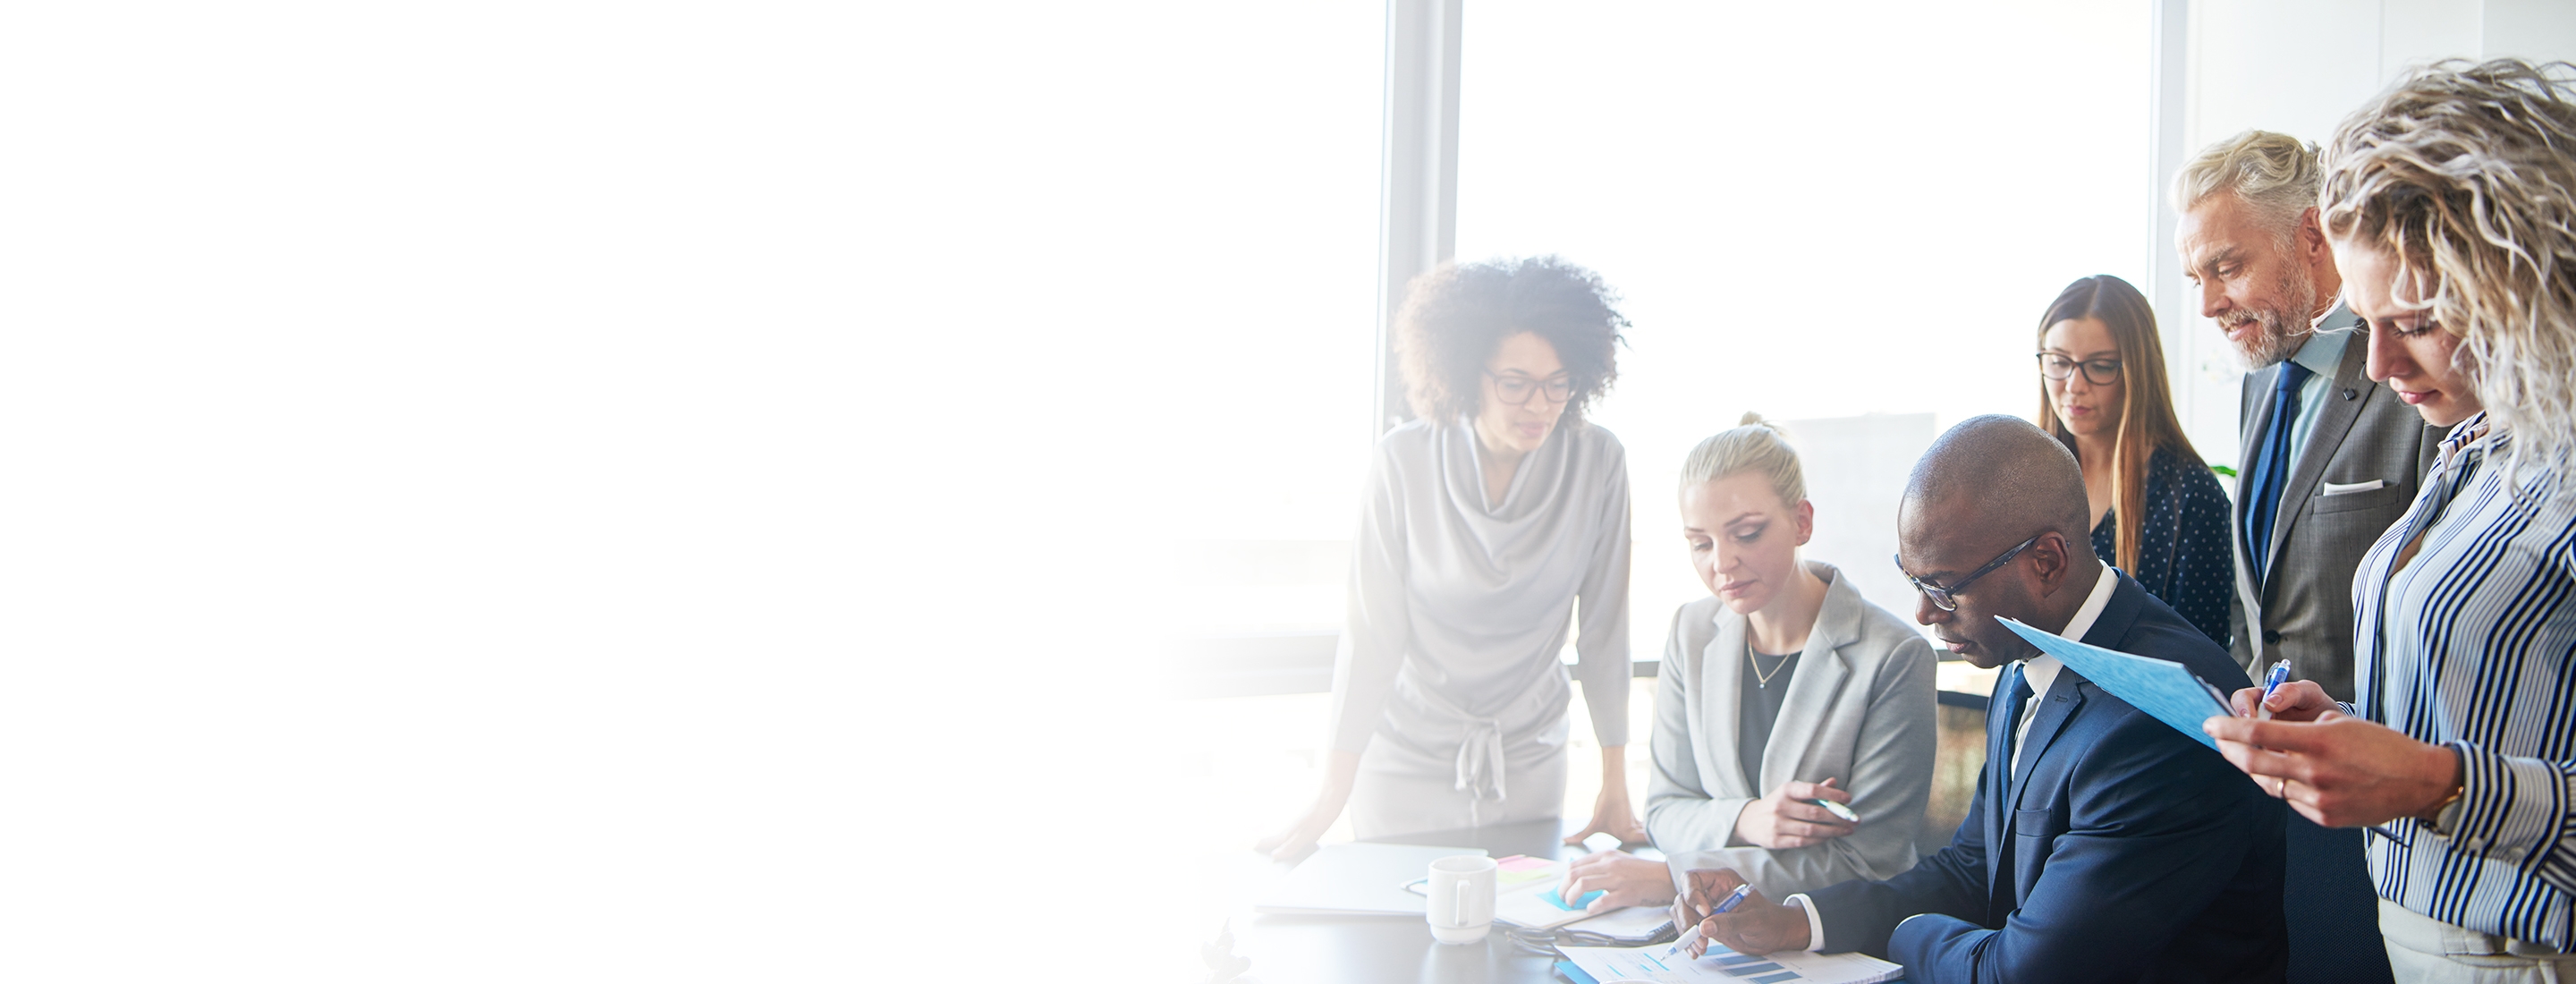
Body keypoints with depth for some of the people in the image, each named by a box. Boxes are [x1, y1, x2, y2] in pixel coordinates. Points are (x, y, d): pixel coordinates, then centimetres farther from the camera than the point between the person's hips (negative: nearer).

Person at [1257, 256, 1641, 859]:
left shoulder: (1598, 463, -14)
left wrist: (1615, 789, -4)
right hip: (1407, 758, -1)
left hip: (1531, 759, 2)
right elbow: (1372, 632, -15)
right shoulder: (1403, 462, -18)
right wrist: (1333, 796, -16)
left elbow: (1604, 627, -6)